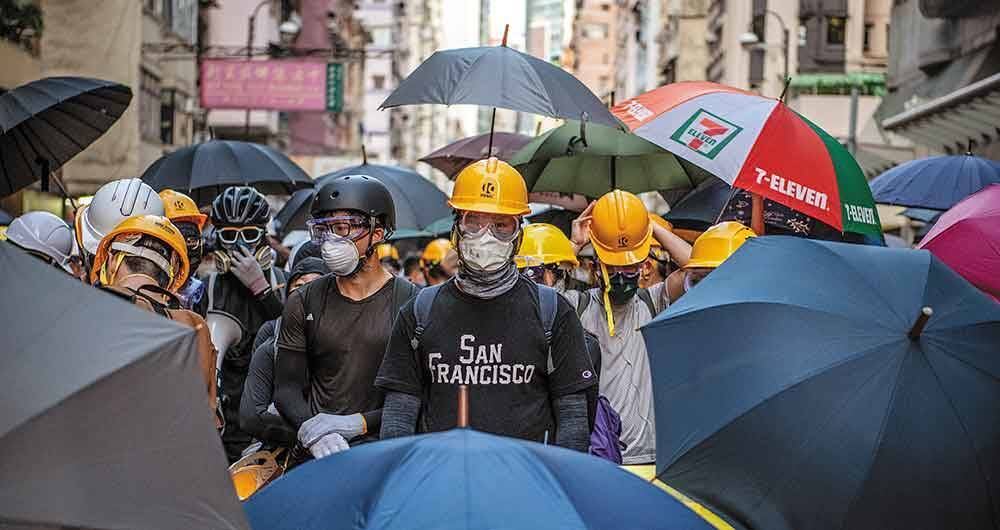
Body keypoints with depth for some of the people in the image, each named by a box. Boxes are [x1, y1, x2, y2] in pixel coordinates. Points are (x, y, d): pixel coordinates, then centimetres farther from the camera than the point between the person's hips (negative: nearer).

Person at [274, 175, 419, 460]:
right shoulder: (304, 303, 14)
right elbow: (287, 387, 10)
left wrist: (358, 423, -11)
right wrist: (311, 428, -9)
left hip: (385, 450, -2)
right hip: (316, 454, 2)